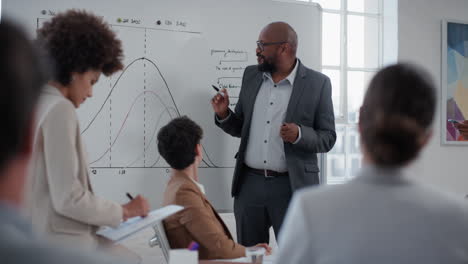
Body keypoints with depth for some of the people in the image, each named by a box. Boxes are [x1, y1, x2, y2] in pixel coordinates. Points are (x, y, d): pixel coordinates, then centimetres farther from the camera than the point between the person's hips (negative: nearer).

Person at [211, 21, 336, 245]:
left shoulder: (317, 83, -4)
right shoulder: (251, 75, 9)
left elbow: (328, 138, -3)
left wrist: (299, 134, -21)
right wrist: (223, 114, -4)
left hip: (292, 186, -4)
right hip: (249, 184, 4)